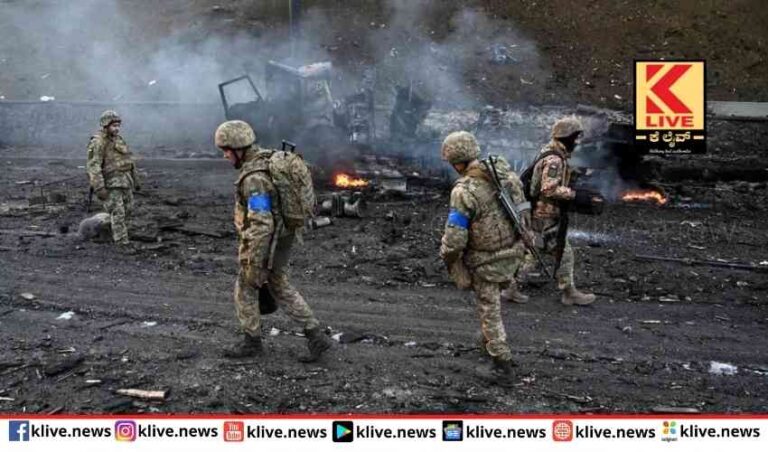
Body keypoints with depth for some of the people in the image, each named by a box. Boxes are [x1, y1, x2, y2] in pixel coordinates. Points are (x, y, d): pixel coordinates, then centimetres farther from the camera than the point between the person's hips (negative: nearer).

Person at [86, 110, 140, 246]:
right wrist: (99, 188, -26)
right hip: (109, 184, -8)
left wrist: (135, 180, 22)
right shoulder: (98, 142, -13)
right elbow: (93, 166, -19)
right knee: (118, 214, -11)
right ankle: (123, 245, -9)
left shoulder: (118, 140, 13)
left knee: (127, 211, 12)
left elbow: (128, 161, 21)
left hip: (124, 182, 8)